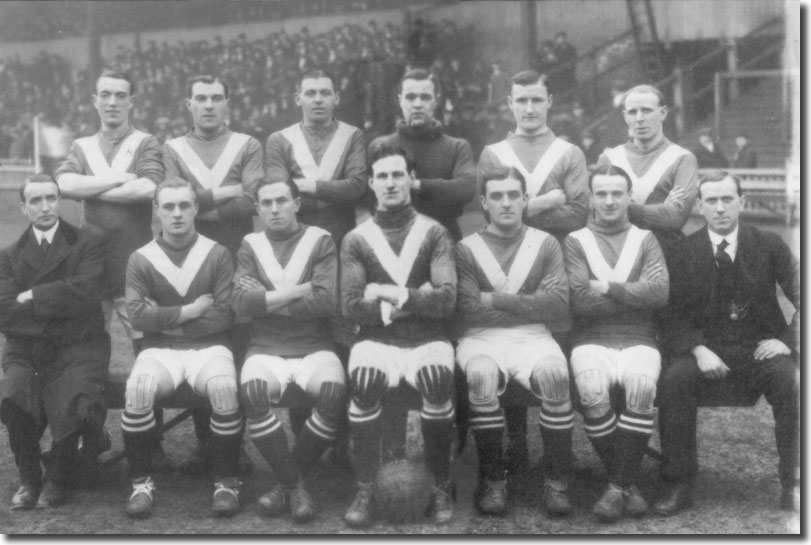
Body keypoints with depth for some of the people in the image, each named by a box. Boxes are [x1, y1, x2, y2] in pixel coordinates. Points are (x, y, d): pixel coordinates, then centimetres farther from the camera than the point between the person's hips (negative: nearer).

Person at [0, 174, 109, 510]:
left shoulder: (87, 245, 7)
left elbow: (84, 293, -11)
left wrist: (33, 297, -5)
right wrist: (59, 304, -8)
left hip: (78, 347, -2)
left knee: (74, 404, -30)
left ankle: (58, 480, 1)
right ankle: (28, 478, -1)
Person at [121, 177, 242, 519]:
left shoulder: (218, 255, 4)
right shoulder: (140, 259, 6)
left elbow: (224, 315, -3)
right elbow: (138, 315, -6)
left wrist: (167, 319, -4)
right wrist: (191, 310, -8)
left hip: (209, 346, 0)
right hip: (159, 349, 1)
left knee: (224, 387, -33)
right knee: (139, 387, -32)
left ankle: (225, 481, -14)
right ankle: (141, 482, -13)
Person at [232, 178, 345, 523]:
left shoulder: (320, 241, 6)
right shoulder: (250, 246, 12)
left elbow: (327, 302, -9)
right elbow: (241, 303, -5)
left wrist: (267, 301, -5)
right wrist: (299, 291, -8)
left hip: (313, 347, -1)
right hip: (265, 349, 1)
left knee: (334, 391, -31)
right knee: (251, 389, -32)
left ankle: (287, 482, -9)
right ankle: (294, 485, -14)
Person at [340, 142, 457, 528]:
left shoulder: (434, 233, 7)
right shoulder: (356, 240, 8)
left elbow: (446, 299, -6)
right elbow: (352, 306, -3)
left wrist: (389, 294, -12)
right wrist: (415, 299, -9)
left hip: (427, 340, 0)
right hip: (377, 340, 0)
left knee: (438, 378, -33)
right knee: (363, 379, -33)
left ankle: (441, 486, -12)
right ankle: (364, 488, -14)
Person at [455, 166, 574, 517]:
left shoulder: (545, 244, 13)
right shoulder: (467, 249, 9)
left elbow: (558, 304, -2)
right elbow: (469, 312, -6)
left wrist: (498, 299, -5)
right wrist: (530, 305, -4)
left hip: (531, 338, 1)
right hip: (481, 339, -1)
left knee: (555, 374, -33)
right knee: (482, 375, -36)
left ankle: (557, 479, -15)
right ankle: (492, 478, -17)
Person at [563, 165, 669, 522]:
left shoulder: (646, 241, 15)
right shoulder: (576, 242, 10)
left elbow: (660, 292, -3)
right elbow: (580, 300, -5)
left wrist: (610, 287, -6)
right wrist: (636, 295, -2)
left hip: (638, 341, 1)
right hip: (591, 341, -1)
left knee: (641, 384, -32)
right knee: (593, 390, -32)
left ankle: (618, 487, -21)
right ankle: (627, 483, -13)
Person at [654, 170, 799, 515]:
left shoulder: (770, 246, 5)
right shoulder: (684, 253, 4)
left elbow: (802, 299, 5)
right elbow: (674, 315, 0)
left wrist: (789, 341, -9)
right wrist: (699, 350, -17)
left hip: (760, 348, 0)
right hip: (706, 348, 0)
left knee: (794, 381, -30)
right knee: (673, 379, -30)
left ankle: (793, 484, -15)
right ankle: (679, 484, -18)